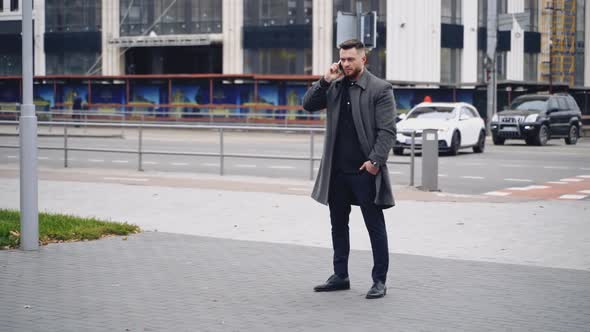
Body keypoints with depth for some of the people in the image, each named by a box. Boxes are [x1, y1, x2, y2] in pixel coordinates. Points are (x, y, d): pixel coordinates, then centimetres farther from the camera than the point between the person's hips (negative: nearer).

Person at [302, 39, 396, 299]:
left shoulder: (380, 89, -6)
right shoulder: (334, 87, 10)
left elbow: (387, 130, -10)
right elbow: (308, 105, 7)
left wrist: (375, 160, -19)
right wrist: (325, 81, -4)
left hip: (365, 171, -6)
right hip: (337, 170, 6)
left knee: (375, 226, 1)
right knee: (338, 224, 14)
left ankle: (379, 280, 8)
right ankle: (340, 276, 25)